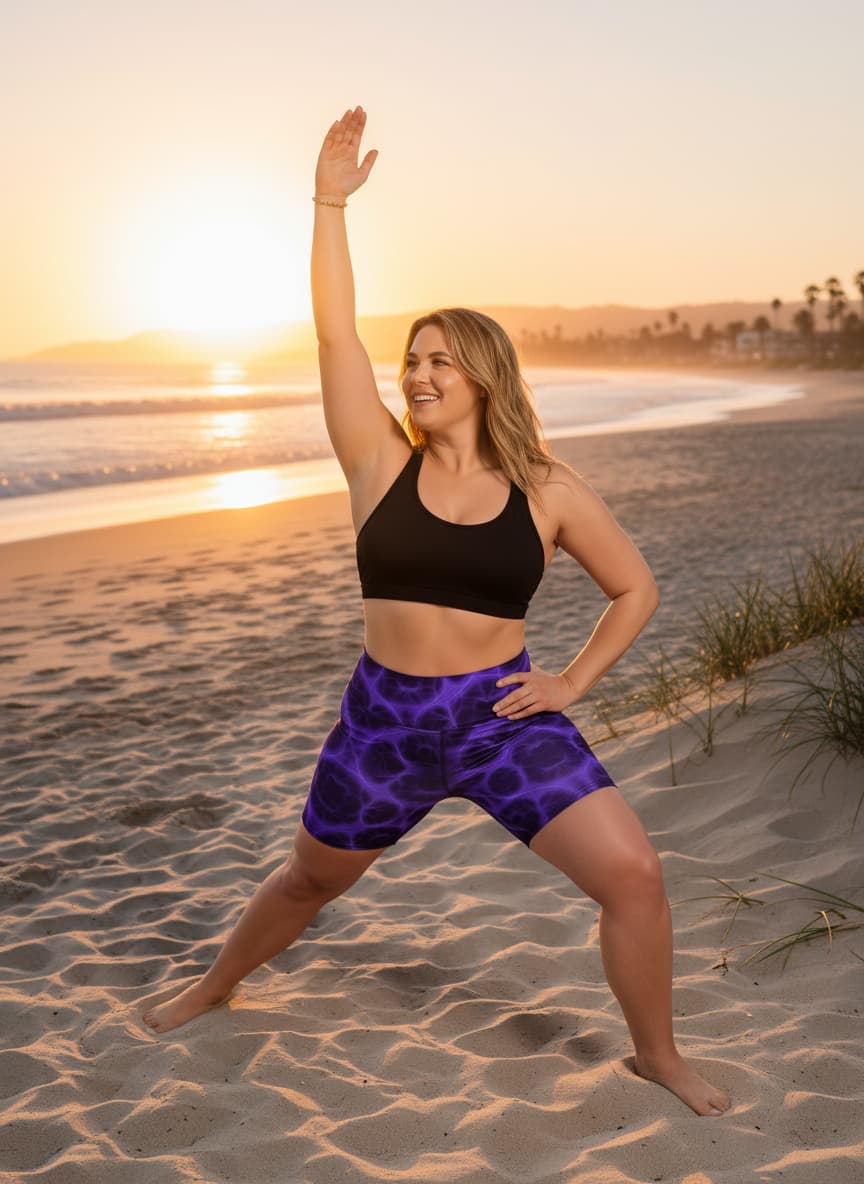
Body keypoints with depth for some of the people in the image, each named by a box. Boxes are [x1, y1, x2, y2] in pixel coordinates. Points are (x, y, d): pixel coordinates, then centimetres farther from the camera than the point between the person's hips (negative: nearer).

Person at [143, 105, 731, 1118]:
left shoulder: (548, 491, -4)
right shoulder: (382, 462, -3)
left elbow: (636, 589, 7)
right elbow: (334, 334, -12)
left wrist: (573, 681, -3)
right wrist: (330, 204, -15)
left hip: (504, 720, -1)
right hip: (384, 720, 1)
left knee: (634, 877, -12)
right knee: (308, 880, 20)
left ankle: (657, 1056, 16)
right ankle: (213, 989, 51)